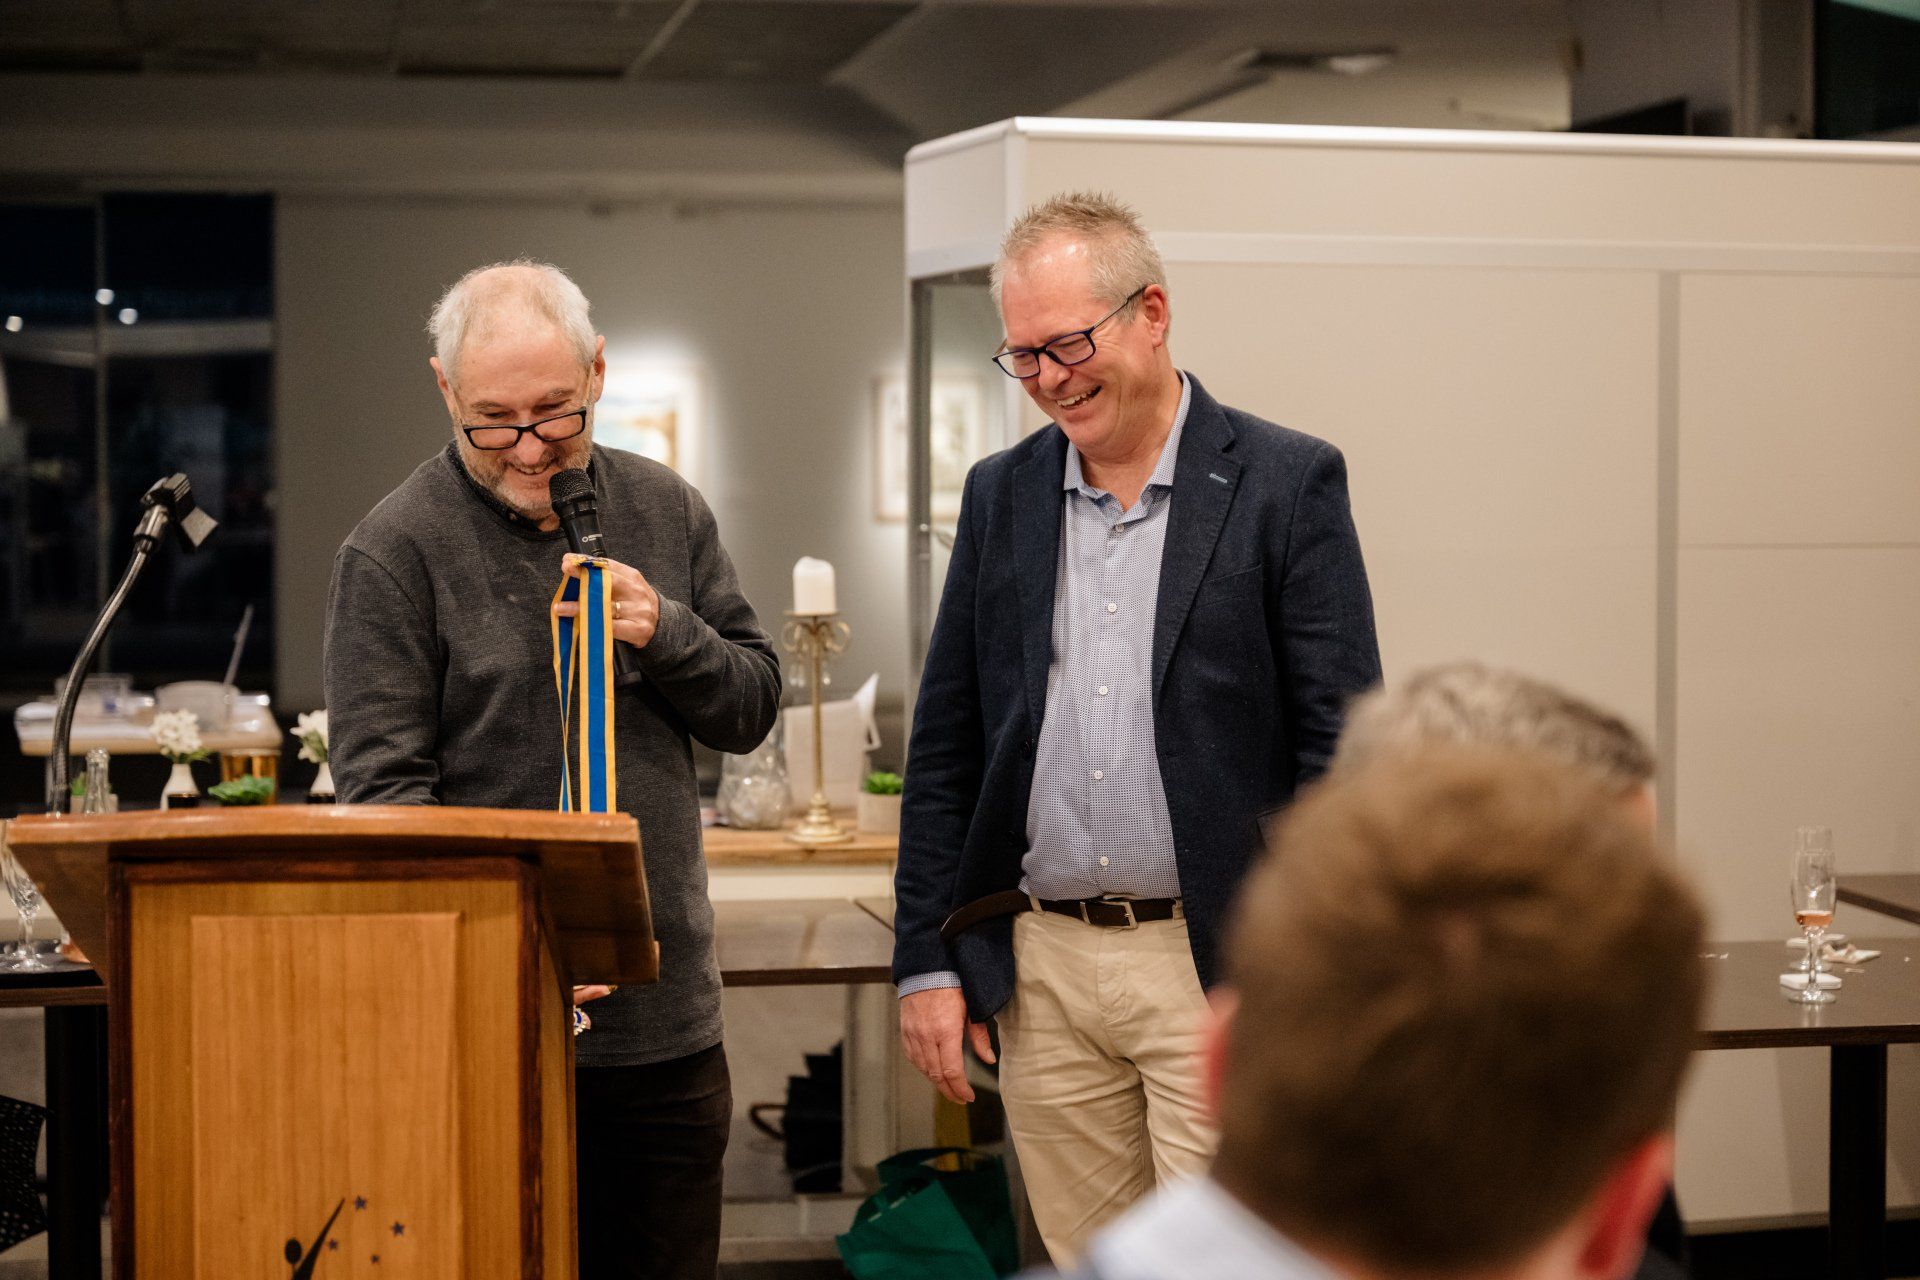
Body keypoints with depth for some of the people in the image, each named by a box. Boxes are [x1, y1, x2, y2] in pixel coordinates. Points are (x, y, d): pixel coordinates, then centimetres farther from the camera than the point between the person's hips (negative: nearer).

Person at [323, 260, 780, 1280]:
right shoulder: (395, 551, -7)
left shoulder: (665, 511, 9)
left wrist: (665, 633, -10)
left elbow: (752, 708, 11)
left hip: (670, 1011, 5)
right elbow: (384, 786, -11)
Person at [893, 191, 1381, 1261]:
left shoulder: (1286, 483, -3)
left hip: (1215, 968, -4)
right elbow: (944, 748, 12)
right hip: (1040, 972, 4)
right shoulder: (1002, 494, 10)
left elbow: (1343, 747, -6)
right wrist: (926, 960, 6)